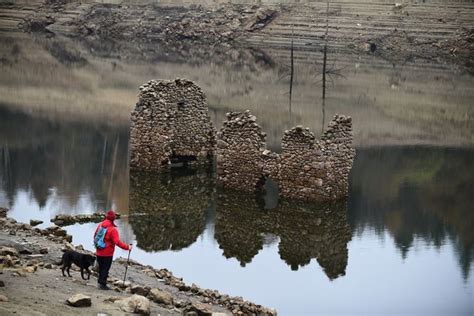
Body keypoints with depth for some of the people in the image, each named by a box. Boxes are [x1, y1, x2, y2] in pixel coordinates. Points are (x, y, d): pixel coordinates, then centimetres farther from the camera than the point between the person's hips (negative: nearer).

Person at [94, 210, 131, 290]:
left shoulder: (100, 225, 0)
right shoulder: (112, 229, -21)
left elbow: (95, 236, 13)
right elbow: (117, 242, -26)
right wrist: (127, 247, -21)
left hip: (99, 252, 7)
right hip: (107, 253, -7)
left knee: (101, 268, 19)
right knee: (105, 269, 3)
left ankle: (100, 282, 28)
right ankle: (103, 284, 5)